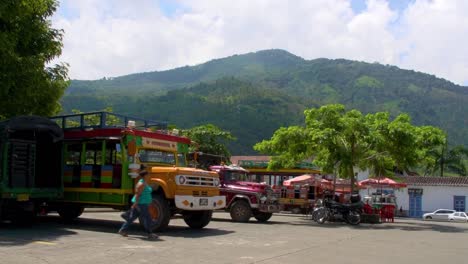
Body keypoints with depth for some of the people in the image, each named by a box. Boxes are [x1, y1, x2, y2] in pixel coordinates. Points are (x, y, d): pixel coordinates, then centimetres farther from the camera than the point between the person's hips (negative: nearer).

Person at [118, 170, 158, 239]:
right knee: (147, 218, -4)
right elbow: (137, 194, -22)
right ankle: (150, 234, 2)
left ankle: (122, 230, 18)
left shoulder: (144, 183, 14)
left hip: (143, 203, 10)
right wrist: (135, 204, -25)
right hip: (141, 204, -10)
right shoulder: (141, 184, -17)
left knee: (132, 217, 13)